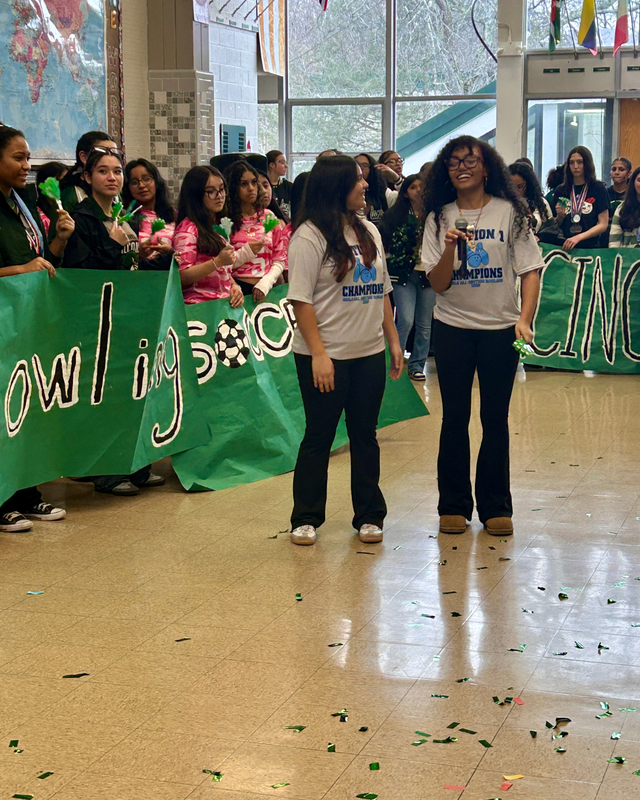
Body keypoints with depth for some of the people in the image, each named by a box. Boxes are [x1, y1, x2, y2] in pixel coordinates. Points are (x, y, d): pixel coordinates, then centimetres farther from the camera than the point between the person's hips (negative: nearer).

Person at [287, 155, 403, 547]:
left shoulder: (369, 231, 12)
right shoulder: (310, 236, -11)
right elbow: (302, 300, -14)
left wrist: (393, 340, 13)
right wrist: (318, 354, -18)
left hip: (369, 354, 6)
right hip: (326, 356, -6)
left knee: (365, 435, 11)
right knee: (319, 437, 3)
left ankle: (369, 516, 21)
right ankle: (306, 519, 15)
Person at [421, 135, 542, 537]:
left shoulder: (510, 213, -2)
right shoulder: (439, 218, 2)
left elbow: (531, 271, -2)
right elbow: (438, 284, -2)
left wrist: (525, 319, -15)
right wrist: (450, 248, -19)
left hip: (500, 329, -1)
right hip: (452, 327, 1)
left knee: (496, 419, 5)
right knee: (455, 417, 6)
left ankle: (496, 506, 15)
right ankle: (454, 505, 16)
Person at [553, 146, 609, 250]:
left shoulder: (598, 188, 2)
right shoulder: (561, 190, 11)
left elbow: (603, 224, -2)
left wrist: (578, 237, -14)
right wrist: (560, 217, -4)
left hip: (590, 247, -2)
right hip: (565, 246, 3)